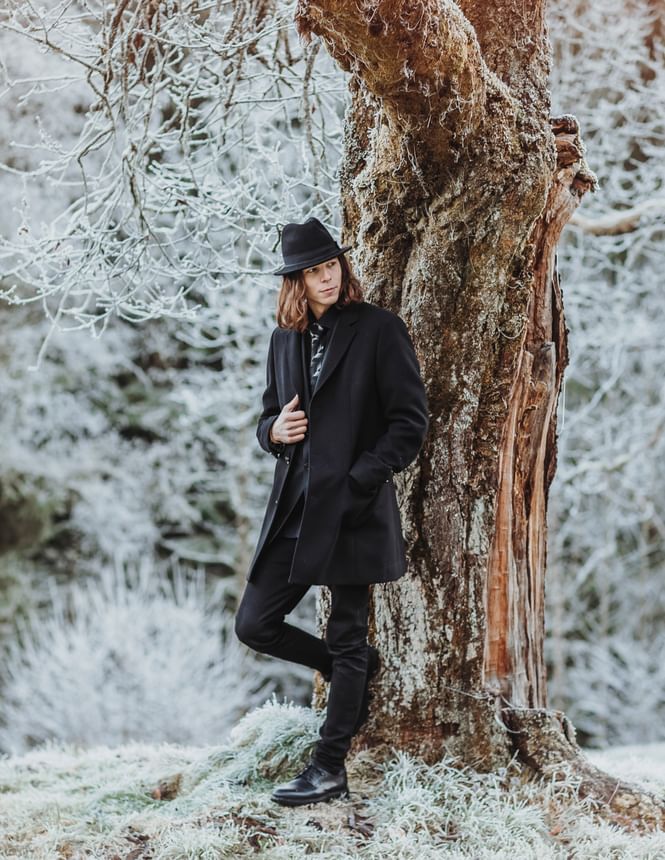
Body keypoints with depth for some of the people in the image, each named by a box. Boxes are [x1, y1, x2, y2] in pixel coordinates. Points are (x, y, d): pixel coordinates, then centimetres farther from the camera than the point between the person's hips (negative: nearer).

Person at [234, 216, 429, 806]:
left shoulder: (379, 329, -4)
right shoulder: (286, 339, 13)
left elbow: (410, 420, -7)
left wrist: (359, 480, -15)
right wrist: (274, 431, -2)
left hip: (354, 509, -6)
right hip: (295, 508, 6)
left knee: (347, 641, 1)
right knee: (255, 625, 5)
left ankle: (329, 769, 11)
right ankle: (361, 672, 27)